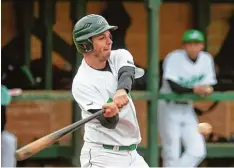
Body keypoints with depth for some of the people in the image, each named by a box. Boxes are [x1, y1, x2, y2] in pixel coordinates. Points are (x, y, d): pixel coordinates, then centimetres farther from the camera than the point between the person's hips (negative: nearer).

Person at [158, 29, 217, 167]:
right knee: (172, 155, -7)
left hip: (188, 109, 5)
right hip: (169, 108, -5)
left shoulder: (206, 59, -1)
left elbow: (209, 85, 1)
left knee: (198, 151, -6)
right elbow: (174, 87, -25)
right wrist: (194, 90, -40)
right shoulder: (174, 58, -17)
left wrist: (207, 90, -23)